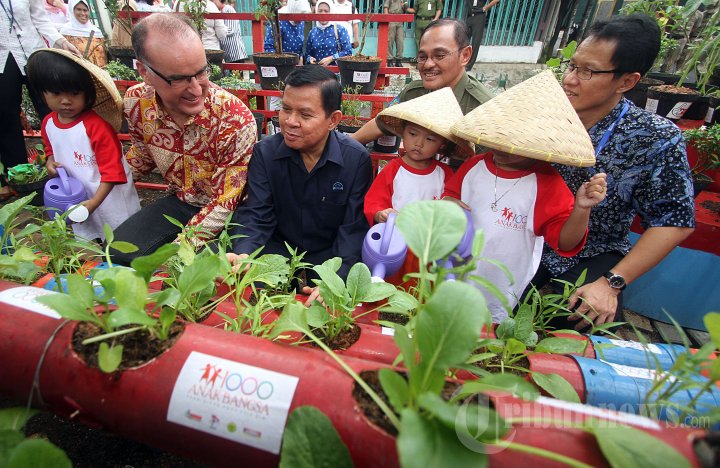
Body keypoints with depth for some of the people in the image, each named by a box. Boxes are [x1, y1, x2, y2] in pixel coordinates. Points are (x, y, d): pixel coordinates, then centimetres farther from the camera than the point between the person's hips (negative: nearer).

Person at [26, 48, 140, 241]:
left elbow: (112, 170, -24)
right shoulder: (48, 123, -1)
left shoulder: (97, 125, -24)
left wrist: (94, 202, -27)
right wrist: (50, 161, -4)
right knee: (86, 237, 24)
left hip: (108, 195, -7)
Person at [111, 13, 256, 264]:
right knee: (117, 253, -6)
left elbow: (225, 203, -23)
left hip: (229, 213, -4)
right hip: (180, 201, 5)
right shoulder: (136, 102, -13)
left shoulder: (236, 119, -29)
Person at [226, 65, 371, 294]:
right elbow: (255, 215, -8)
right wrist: (243, 254, -31)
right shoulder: (264, 152, -6)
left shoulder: (357, 159, -14)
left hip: (330, 255, -1)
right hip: (278, 248, 2)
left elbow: (354, 228, -15)